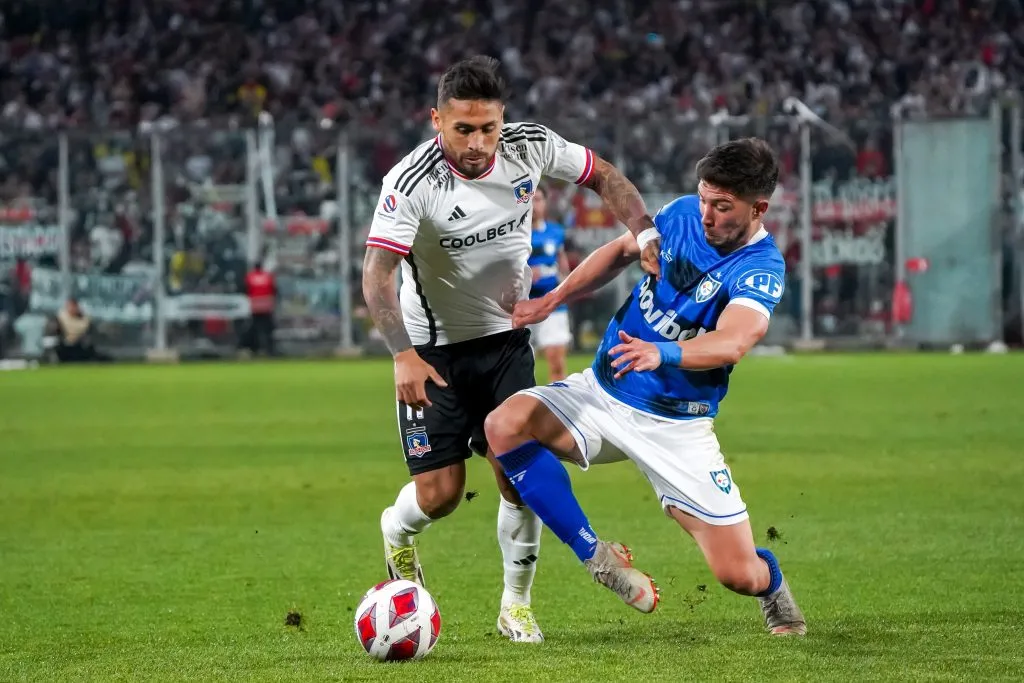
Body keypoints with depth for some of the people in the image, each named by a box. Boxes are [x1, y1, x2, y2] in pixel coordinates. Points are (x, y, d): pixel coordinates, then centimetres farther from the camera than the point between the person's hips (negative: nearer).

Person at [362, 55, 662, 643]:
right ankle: (397, 532, 31)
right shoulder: (412, 182, -26)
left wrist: (645, 232, -11)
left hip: (506, 338, 3)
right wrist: (403, 355, -44)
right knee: (440, 494, -6)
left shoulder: (530, 147, -13)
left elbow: (603, 176, 4)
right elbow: (377, 273, -31)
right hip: (434, 349, -3)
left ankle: (517, 606, 13)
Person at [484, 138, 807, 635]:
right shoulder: (683, 213, -3)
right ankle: (596, 557, -12)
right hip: (601, 393, 4)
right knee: (505, 425, -24)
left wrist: (662, 353, -56)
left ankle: (772, 585, 34)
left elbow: (732, 342, -38)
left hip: (677, 426, -4)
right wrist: (549, 301, 6)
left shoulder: (761, 269, -19)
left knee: (738, 576, -8)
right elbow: (621, 252, 16)